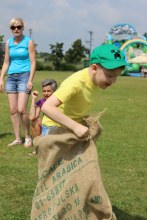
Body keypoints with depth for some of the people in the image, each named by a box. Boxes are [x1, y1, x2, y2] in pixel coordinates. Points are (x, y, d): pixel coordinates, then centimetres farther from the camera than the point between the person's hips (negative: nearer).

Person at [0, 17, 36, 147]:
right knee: (13, 110, 3)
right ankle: (17, 139, 11)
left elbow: (33, 62, -6)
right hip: (11, 77, 5)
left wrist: (30, 80, -14)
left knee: (21, 109, -13)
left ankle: (28, 137, 4)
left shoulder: (28, 42, -3)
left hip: (24, 76, -5)